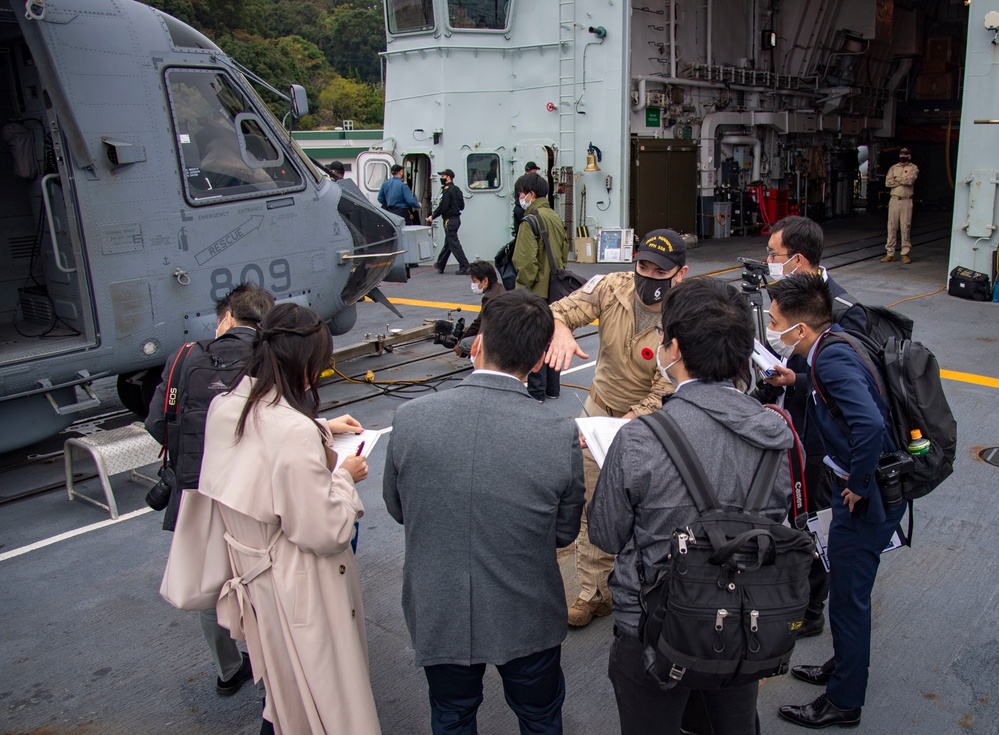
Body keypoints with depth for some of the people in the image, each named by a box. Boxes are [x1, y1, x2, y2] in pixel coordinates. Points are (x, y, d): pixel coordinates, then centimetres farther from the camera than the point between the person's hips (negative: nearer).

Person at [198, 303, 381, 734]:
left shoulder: (224, 407, -8)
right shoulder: (295, 432, -33)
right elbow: (323, 532, -26)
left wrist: (324, 430, 15)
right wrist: (345, 477, -10)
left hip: (252, 572, 8)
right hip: (299, 590, -8)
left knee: (284, 688, 31)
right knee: (320, 698, 15)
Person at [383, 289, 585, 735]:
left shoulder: (410, 419, -20)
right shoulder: (560, 438, -24)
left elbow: (397, 510, -3)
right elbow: (565, 533, -8)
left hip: (436, 615, 1)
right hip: (525, 619, -1)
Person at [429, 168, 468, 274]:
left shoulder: (447, 190, -14)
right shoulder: (456, 189, 13)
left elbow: (442, 207, -19)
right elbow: (461, 206, 15)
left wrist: (433, 217, -9)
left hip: (449, 220, -9)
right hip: (456, 218, 9)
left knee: (454, 244, -7)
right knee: (447, 244, 16)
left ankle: (464, 267, -9)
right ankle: (440, 265, 27)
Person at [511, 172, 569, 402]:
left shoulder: (531, 220, -17)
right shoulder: (556, 218, 10)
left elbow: (526, 262, -22)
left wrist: (522, 288, -13)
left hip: (536, 291, -8)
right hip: (554, 290, 9)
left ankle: (536, 392, 5)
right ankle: (552, 388, 26)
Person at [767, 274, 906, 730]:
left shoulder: (833, 358, -27)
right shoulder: (834, 346, 2)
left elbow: (870, 424, -39)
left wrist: (858, 485, -25)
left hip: (865, 499, -10)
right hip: (860, 487, 10)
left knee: (848, 597, 6)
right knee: (845, 588, 25)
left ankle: (843, 703, 25)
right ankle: (844, 666, 47)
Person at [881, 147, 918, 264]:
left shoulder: (913, 168, 4)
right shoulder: (893, 168, 12)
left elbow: (910, 180, -16)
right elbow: (887, 182, -4)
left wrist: (897, 179, -5)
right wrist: (903, 181, -8)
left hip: (906, 201, -3)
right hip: (894, 200, 3)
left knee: (906, 228, -2)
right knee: (892, 227, 2)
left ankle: (905, 253, 3)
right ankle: (890, 253, 5)